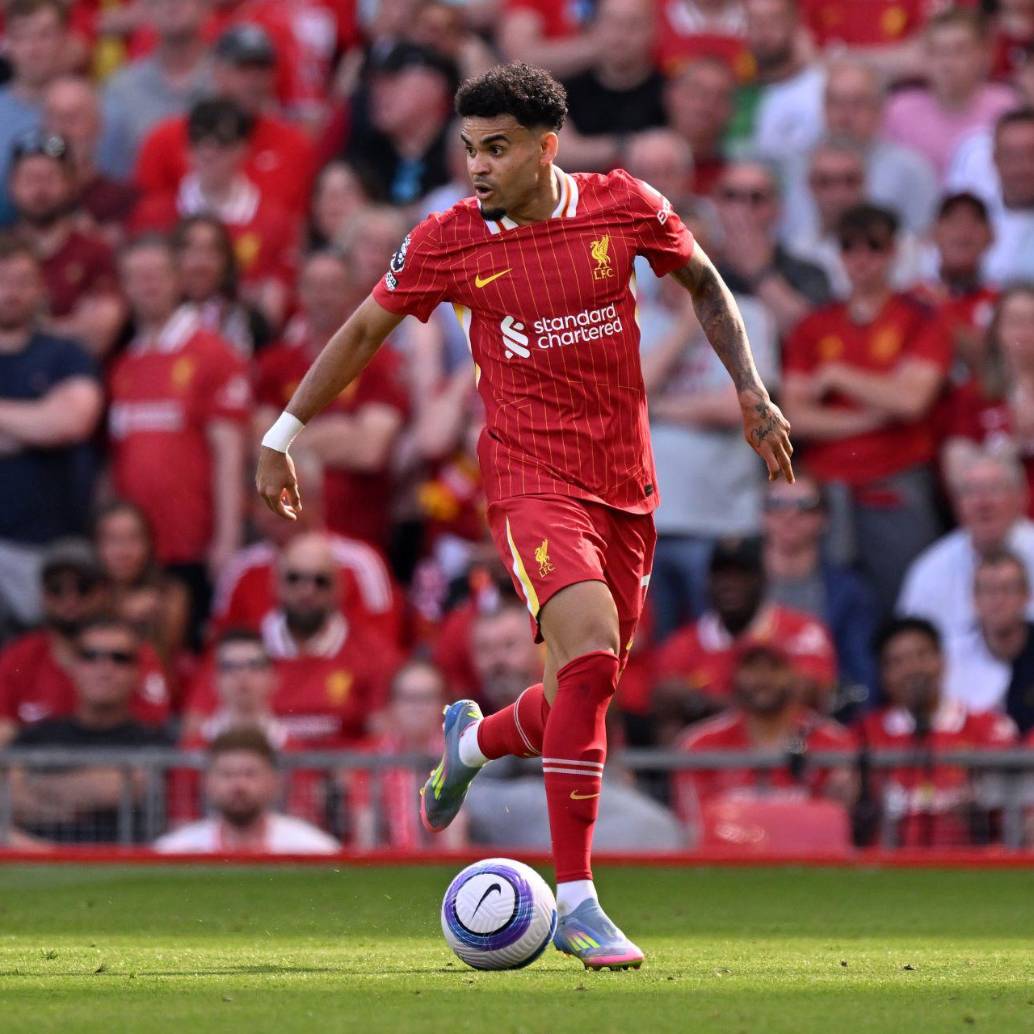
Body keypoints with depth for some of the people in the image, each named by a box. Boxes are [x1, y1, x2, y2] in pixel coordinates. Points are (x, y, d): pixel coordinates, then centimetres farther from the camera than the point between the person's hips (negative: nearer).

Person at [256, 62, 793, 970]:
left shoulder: (628, 208, -2)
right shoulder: (447, 241, -5)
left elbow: (704, 284, 16)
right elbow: (365, 329, 8)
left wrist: (752, 393, 11)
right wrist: (285, 433, 9)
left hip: (626, 486, 4)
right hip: (531, 479, -4)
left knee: (584, 697, 8)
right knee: (591, 648, -26)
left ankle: (474, 740, 45)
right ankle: (575, 903, -21)